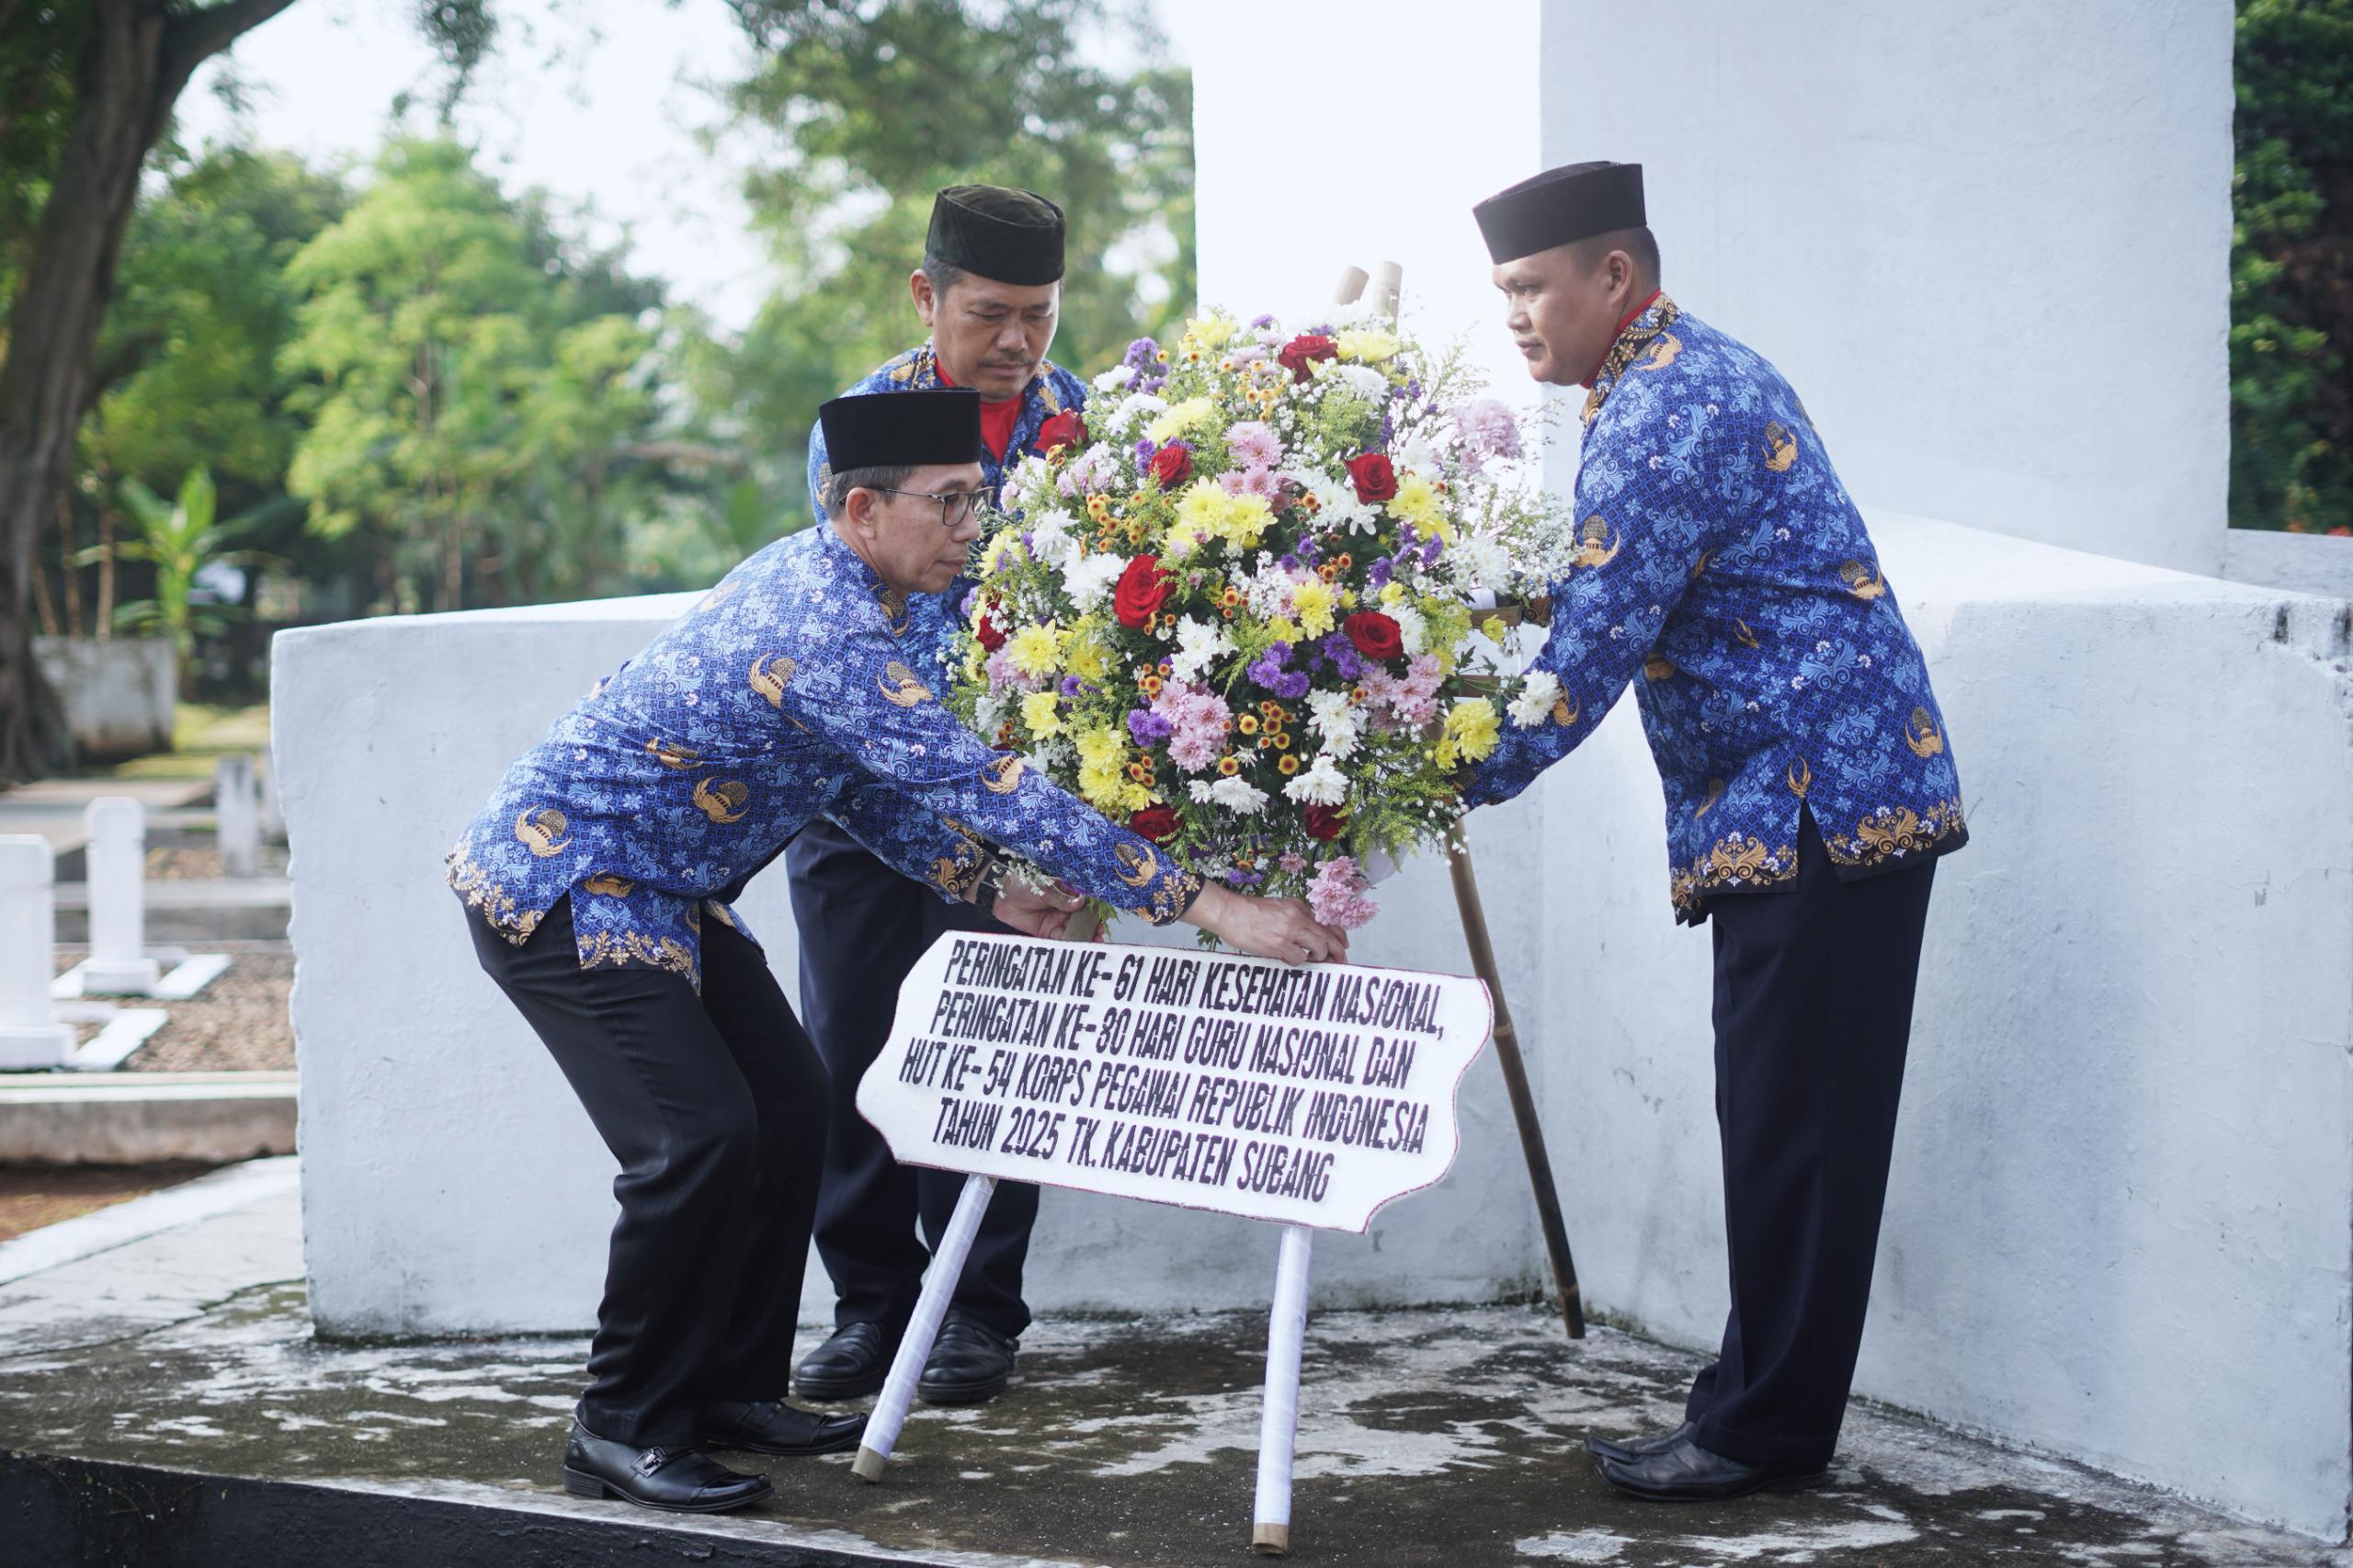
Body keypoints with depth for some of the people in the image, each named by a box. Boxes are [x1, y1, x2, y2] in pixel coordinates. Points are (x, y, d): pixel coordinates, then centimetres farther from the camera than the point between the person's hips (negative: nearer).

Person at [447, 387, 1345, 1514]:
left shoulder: (824, 579, 3)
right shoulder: (822, 631, -29)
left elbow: (868, 785, 14)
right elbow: (979, 786, -35)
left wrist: (989, 891, 4)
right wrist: (1205, 905, -34)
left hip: (661, 891, 10)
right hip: (559, 883, -10)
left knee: (788, 1111, 6)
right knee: (701, 1139, -18)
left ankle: (729, 1389, 16)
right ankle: (619, 1432, -5)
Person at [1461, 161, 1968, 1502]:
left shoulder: (1669, 412, -16)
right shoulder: (1692, 374, 18)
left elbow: (1594, 651, -20)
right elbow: (1611, 622, 24)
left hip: (1822, 804, -11)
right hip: (1795, 804, 11)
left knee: (1794, 1124, -5)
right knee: (1776, 1120, 13)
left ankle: (1766, 1431, 2)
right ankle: (1756, 1406, 19)